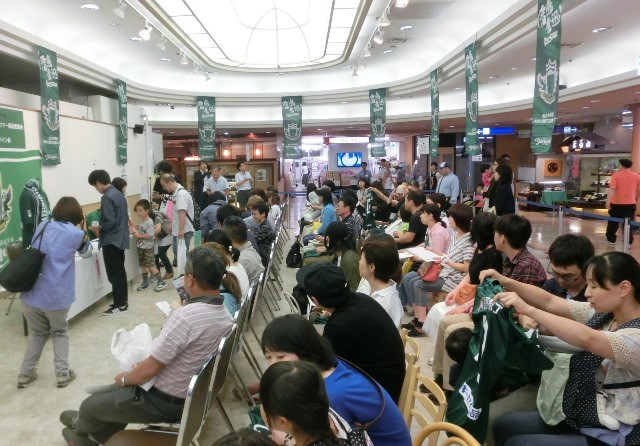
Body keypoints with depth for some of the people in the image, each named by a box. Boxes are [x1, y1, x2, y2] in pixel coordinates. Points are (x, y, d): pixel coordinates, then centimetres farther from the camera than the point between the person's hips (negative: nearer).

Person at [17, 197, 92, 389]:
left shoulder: (42, 226, 9)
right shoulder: (76, 234, -5)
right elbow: (87, 253, 16)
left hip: (29, 294, 4)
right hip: (55, 296, -4)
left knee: (37, 333, 25)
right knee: (60, 333, 20)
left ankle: (25, 374, 28)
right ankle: (62, 373, 17)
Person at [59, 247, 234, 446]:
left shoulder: (185, 316, -32)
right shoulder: (225, 315, -5)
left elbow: (149, 369, -24)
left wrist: (123, 379, -3)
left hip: (165, 403, -8)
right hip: (191, 396, 8)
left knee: (90, 405, 16)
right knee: (116, 393, 27)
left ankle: (81, 426, 46)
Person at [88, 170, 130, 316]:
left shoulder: (107, 197, -19)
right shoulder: (118, 194, 10)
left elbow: (109, 222, -22)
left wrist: (98, 228, -5)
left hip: (111, 240, -9)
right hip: (120, 238, 9)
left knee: (114, 274, -2)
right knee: (120, 272, 15)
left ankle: (119, 305, 5)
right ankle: (123, 300, 23)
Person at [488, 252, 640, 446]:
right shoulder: (601, 314, 1)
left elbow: (586, 339, -41)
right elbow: (550, 302, -2)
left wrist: (528, 309, -42)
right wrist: (506, 281, -15)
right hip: (578, 417, 8)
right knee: (503, 426, 8)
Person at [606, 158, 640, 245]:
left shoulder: (616, 175, -7)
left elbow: (612, 188, -19)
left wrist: (608, 201, -25)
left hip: (616, 203, -2)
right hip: (630, 204, 2)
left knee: (613, 222, 13)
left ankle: (611, 239, 24)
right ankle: (628, 242, 8)